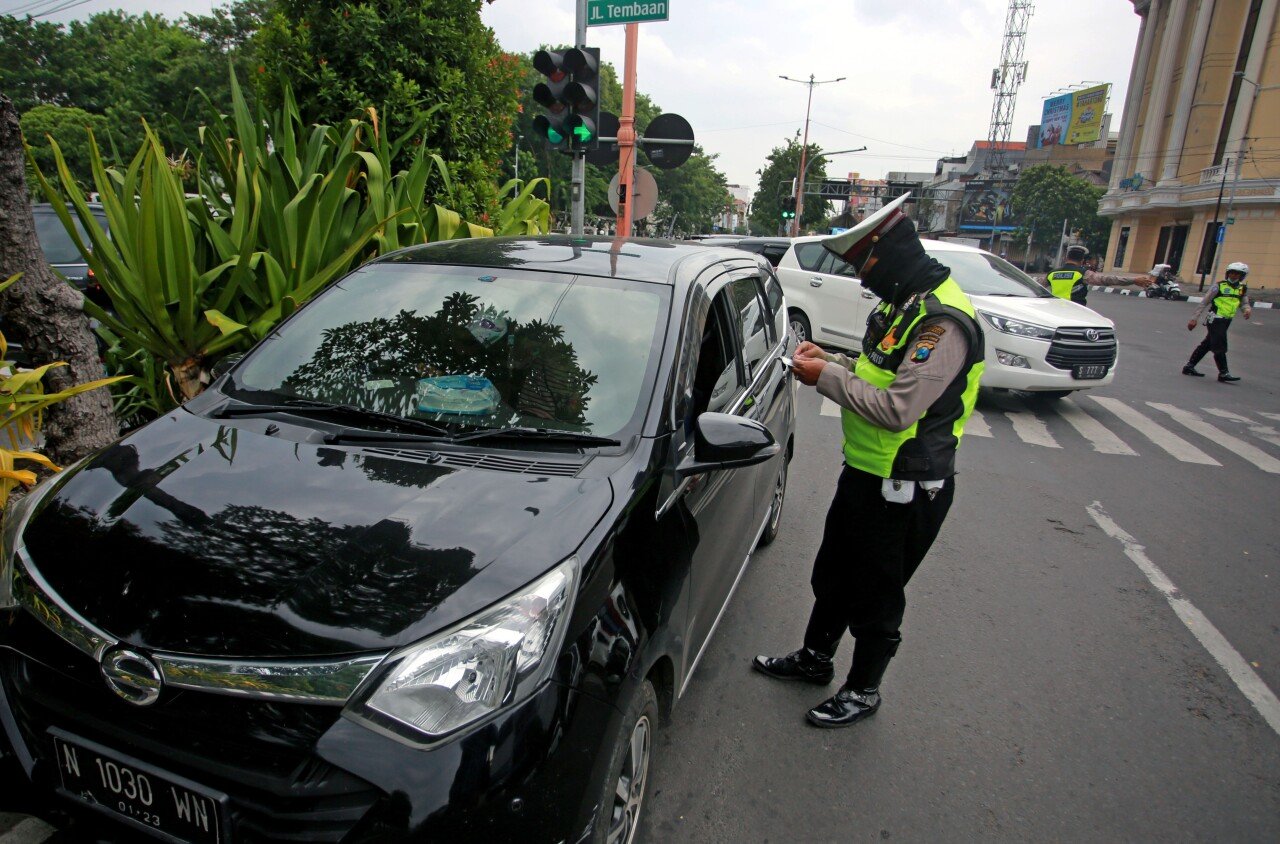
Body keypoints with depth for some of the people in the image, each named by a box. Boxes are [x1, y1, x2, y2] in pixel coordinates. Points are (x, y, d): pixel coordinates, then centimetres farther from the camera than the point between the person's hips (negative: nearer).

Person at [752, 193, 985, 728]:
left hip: (903, 489, -10)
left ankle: (863, 692, 31)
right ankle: (815, 658, 44)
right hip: (864, 471, 10)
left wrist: (826, 377, -21)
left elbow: (898, 408, -30)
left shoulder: (943, 322, -24)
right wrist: (832, 361, 3)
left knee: (876, 596, 9)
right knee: (833, 574, 23)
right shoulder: (903, 305, 8)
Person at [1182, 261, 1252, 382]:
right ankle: (1224, 373, -2)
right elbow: (1204, 303, -3)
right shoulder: (1220, 286, -5)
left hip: (1226, 321, 6)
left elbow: (1244, 303, 3)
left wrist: (1248, 309, -21)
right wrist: (1194, 319, -5)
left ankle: (1189, 366, 20)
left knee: (1206, 345, 12)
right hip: (1215, 320, -6)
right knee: (1220, 347, -6)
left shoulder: (1243, 289, 10)